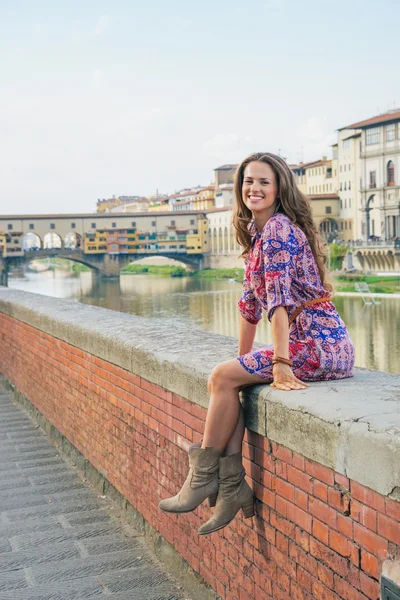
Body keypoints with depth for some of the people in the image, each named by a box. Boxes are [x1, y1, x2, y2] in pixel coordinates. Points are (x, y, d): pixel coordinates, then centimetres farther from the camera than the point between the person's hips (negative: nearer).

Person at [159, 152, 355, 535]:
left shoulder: (278, 227, -13)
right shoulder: (256, 233, 17)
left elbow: (279, 299, -21)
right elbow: (251, 300, 21)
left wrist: (280, 365, -24)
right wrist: (243, 359, 23)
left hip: (320, 346, -9)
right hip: (311, 345, 9)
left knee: (222, 377, -12)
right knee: (229, 382, 0)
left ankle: (203, 478, 1)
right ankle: (232, 487, 1)